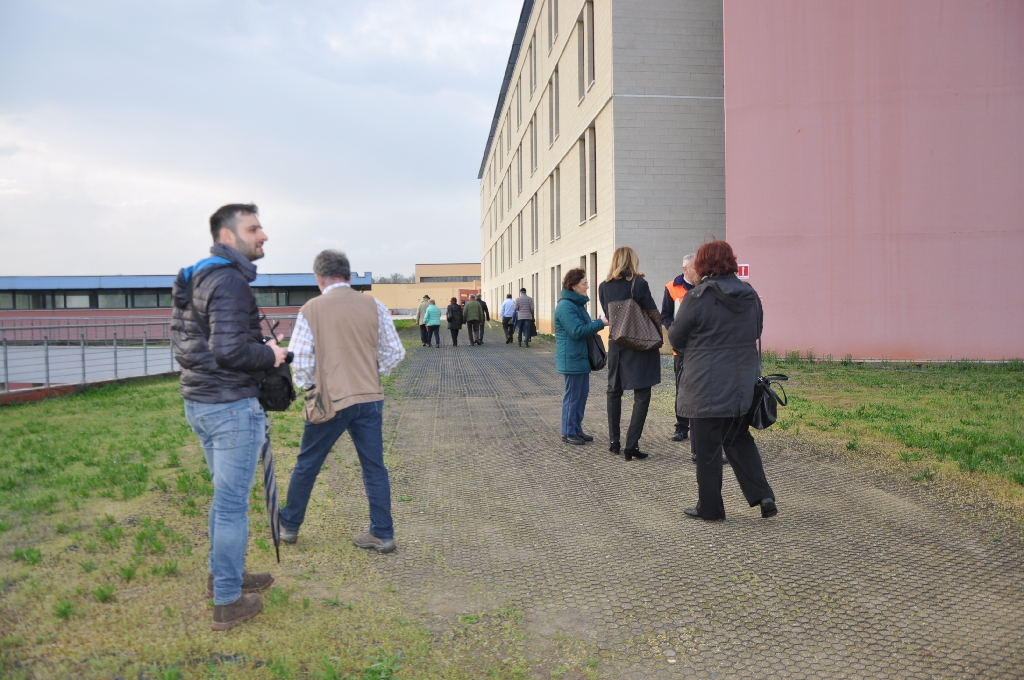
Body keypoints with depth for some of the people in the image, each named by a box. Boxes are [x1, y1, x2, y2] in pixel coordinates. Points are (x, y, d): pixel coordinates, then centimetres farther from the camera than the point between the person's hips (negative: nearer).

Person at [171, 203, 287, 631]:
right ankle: (228, 603, 9)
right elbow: (230, 351, -26)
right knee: (233, 502, -1)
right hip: (231, 406, -10)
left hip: (198, 402, 10)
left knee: (226, 496, 22)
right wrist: (270, 355, -9)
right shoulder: (230, 281, -17)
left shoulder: (195, 279, 14)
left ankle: (223, 575, 36)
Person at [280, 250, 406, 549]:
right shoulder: (374, 306, 0)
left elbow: (299, 360, -6)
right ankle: (382, 534, 13)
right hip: (370, 399, 2)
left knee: (307, 465, 14)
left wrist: (309, 386, 12)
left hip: (331, 400, -2)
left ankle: (289, 525, 29)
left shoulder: (311, 310, -6)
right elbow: (394, 352, 3)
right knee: (374, 467, 10)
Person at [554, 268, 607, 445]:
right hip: (572, 359, -10)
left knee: (582, 394, 13)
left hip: (582, 357, 10)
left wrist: (598, 324, 4)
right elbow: (577, 331, -24)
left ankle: (577, 429, 22)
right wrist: (600, 323, -21)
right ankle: (568, 433, 7)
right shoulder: (566, 306, -19)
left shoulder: (578, 304, 13)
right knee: (572, 396, -2)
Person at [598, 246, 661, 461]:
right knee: (641, 396, 1)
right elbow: (653, 314, -8)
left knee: (614, 392, 18)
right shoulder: (639, 284, -12)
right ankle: (631, 445, -6)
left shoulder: (604, 287, 0)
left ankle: (614, 442, 21)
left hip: (616, 345, 5)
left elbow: (608, 315, 7)